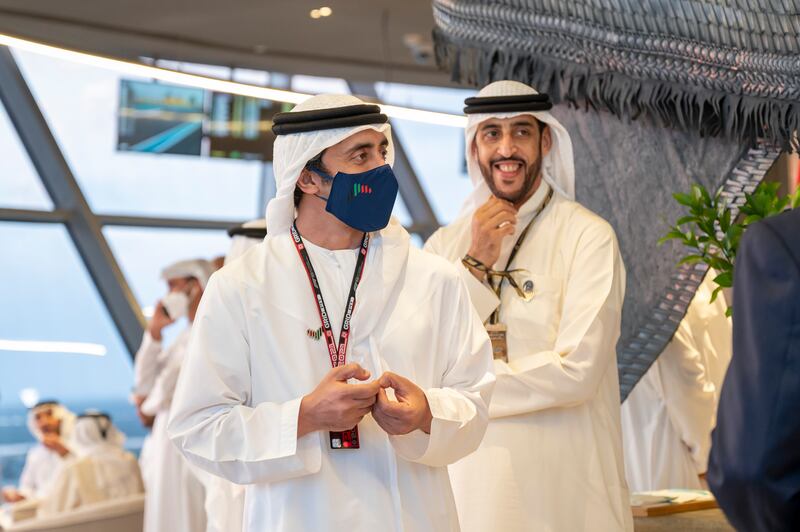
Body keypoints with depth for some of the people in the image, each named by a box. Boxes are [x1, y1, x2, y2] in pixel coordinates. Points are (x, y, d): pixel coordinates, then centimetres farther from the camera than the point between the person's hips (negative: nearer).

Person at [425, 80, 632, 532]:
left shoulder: (588, 236, -8)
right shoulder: (445, 245, 5)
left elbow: (578, 370, -16)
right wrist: (475, 265, -12)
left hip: (563, 482, -3)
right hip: (470, 480, 3)